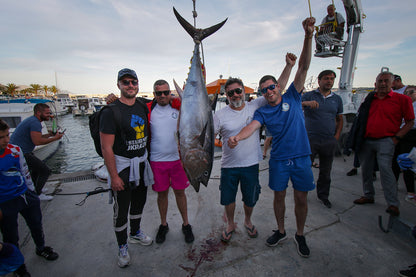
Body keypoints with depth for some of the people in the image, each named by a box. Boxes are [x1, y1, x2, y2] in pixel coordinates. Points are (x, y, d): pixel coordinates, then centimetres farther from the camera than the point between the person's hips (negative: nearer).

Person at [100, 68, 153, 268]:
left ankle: (135, 233, 43)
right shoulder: (111, 111, -15)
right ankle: (122, 247, 28)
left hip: (142, 162, 6)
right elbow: (106, 148, -16)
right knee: (121, 209, 6)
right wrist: (114, 176, -16)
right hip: (122, 165, -6)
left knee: (139, 202, 20)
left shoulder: (143, 107, 3)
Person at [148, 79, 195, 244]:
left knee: (180, 192, 12)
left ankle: (186, 224, 32)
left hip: (177, 158, 0)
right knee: (162, 193, 14)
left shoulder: (179, 106, -1)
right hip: (157, 160, 0)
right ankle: (163, 225, 36)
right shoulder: (148, 109, -1)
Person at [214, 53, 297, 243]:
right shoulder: (221, 115, -7)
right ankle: (230, 224, 43)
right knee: (228, 198, 16)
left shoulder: (255, 106, -4)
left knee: (250, 199, 19)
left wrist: (289, 66, -8)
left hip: (251, 164, 1)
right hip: (228, 166, 0)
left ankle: (247, 221, 49)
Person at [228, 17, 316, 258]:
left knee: (301, 198, 8)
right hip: (279, 160, 1)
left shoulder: (292, 97, 0)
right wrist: (237, 137, -39)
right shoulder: (263, 112, 1)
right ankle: (281, 231, 34)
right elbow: (252, 126, -18)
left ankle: (300, 235, 31)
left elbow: (304, 68, -9)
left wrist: (308, 36, -20)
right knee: (279, 196, 11)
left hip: (301, 158, 0)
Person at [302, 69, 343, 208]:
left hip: (329, 141, 4)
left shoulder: (337, 99, 12)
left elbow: (339, 120, 17)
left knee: (326, 171, 13)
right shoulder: (309, 95, 1)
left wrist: (337, 136, 5)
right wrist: (306, 103, -34)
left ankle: (323, 195, 31)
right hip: (310, 139, -3)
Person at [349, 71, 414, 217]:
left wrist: (396, 137, -8)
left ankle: (393, 204, -3)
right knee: (366, 169, 9)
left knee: (385, 168, -13)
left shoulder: (402, 99, 1)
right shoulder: (369, 99, 11)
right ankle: (368, 195, 25)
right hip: (366, 140, 4)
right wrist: (357, 137, 10)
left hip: (385, 141, -4)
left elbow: (410, 122, 3)